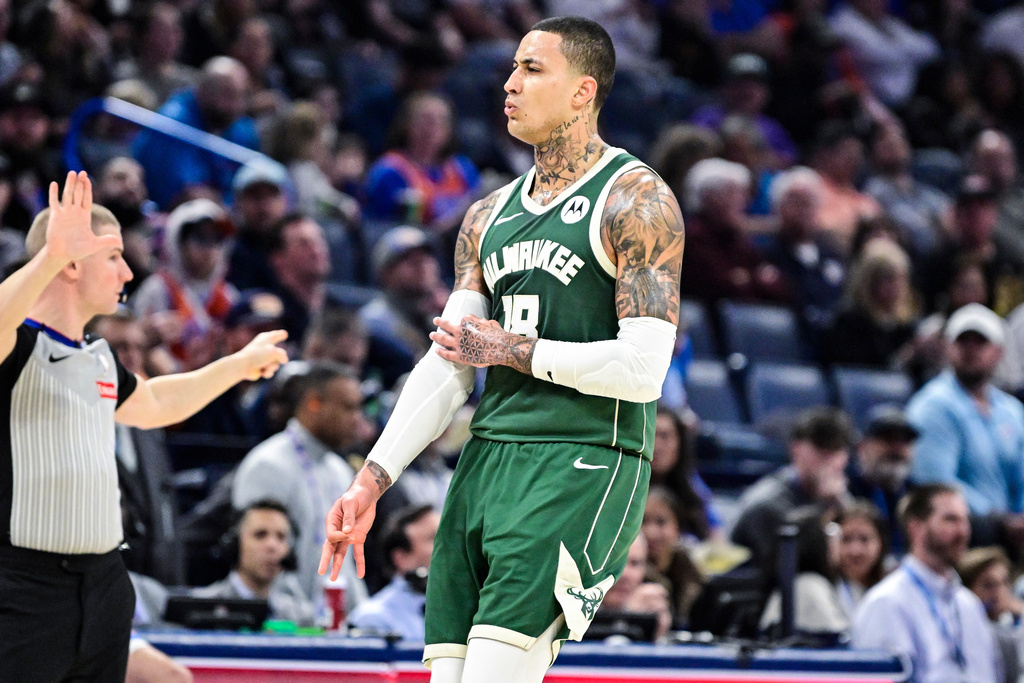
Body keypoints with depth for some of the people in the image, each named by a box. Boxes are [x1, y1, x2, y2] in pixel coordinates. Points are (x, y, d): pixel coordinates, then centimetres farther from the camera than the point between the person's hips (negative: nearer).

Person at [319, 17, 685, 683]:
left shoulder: (636, 199, -5)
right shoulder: (490, 217, 18)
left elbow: (642, 370, -15)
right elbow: (447, 367, 17)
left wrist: (511, 349, -6)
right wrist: (371, 483, 7)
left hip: (583, 465, -8)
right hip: (488, 455, 8)